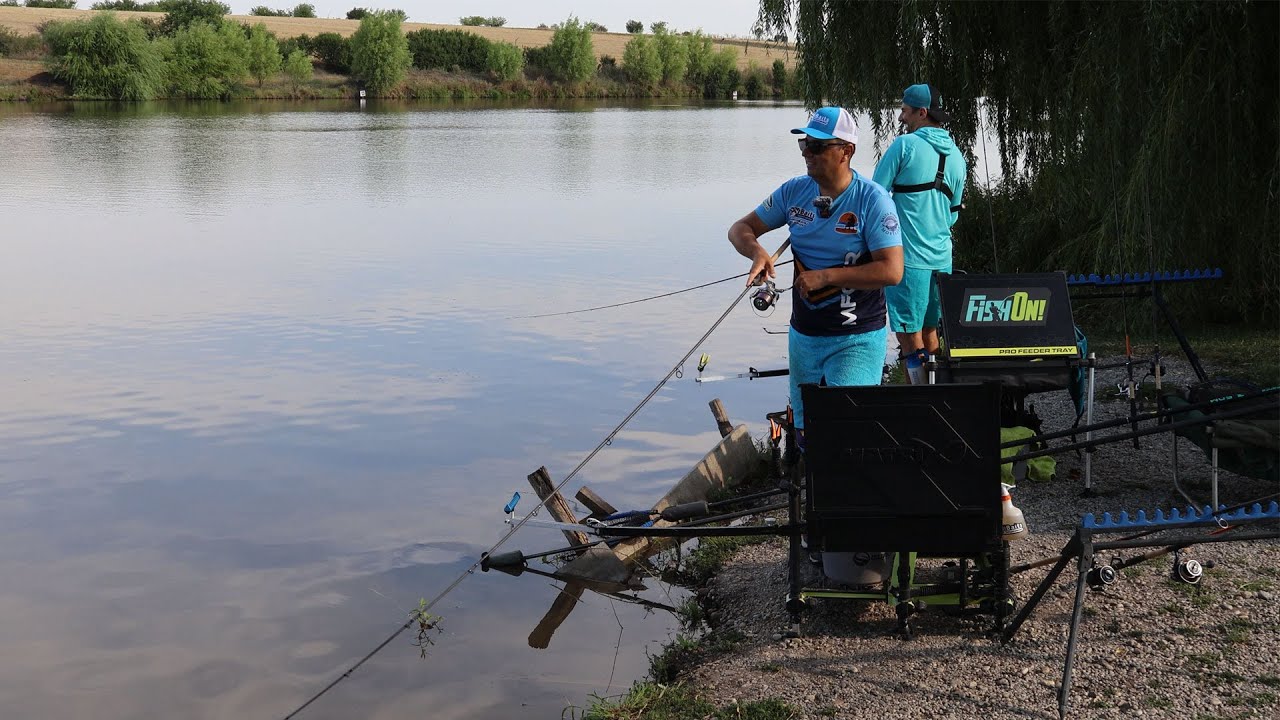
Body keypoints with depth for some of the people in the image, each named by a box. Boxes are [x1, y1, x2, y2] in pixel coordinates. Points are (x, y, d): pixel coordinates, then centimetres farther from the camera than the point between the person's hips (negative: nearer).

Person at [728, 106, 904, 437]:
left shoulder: (873, 199, -15)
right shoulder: (794, 191, 2)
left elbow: (892, 270, -22)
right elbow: (740, 229, 8)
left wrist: (826, 277, -22)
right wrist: (757, 251, -15)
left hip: (856, 340, -6)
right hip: (803, 335, 6)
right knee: (805, 434, 16)